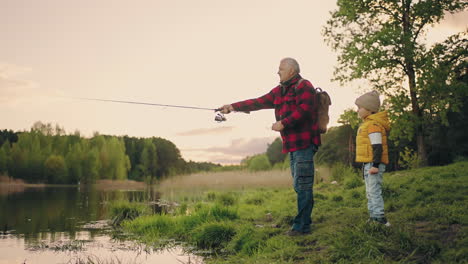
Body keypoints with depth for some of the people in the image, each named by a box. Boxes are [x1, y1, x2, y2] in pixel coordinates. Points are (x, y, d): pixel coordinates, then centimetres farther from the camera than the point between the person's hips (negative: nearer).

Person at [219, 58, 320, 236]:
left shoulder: (303, 86, -4)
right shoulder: (279, 91, 21)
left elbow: (304, 109, -18)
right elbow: (258, 102, 20)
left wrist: (283, 124, -16)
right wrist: (233, 107, 15)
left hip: (304, 143, -9)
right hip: (292, 145, 9)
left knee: (302, 185, -8)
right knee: (300, 185, 10)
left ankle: (301, 226, -6)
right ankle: (305, 222, 16)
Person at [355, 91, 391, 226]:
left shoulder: (373, 124, -15)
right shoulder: (367, 124, 18)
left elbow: (377, 146, -21)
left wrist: (375, 164, -24)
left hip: (373, 163, -11)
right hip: (368, 163, 11)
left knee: (374, 190, -11)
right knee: (370, 192, 14)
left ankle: (380, 217, -10)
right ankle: (373, 216, 21)